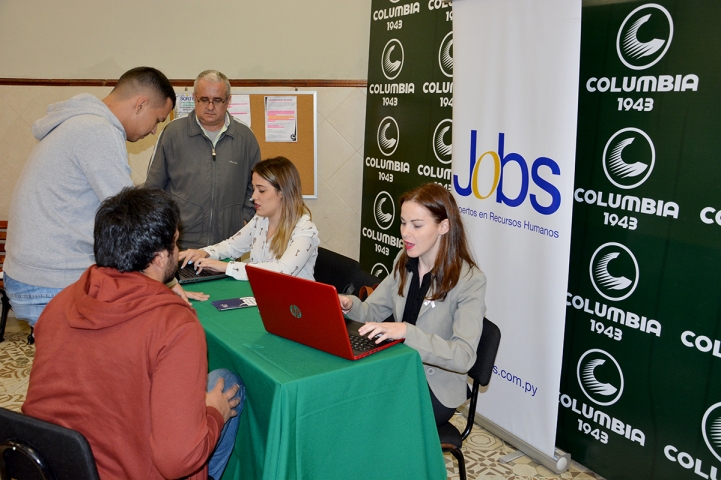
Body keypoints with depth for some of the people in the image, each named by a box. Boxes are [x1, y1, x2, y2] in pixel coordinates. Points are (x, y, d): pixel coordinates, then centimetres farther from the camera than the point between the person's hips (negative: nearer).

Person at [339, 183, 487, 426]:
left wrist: (407, 331, -36)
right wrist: (350, 305, -11)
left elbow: (464, 356, -24)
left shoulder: (470, 281, -16)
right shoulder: (404, 262, 4)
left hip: (436, 390, -5)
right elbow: (373, 310, 12)